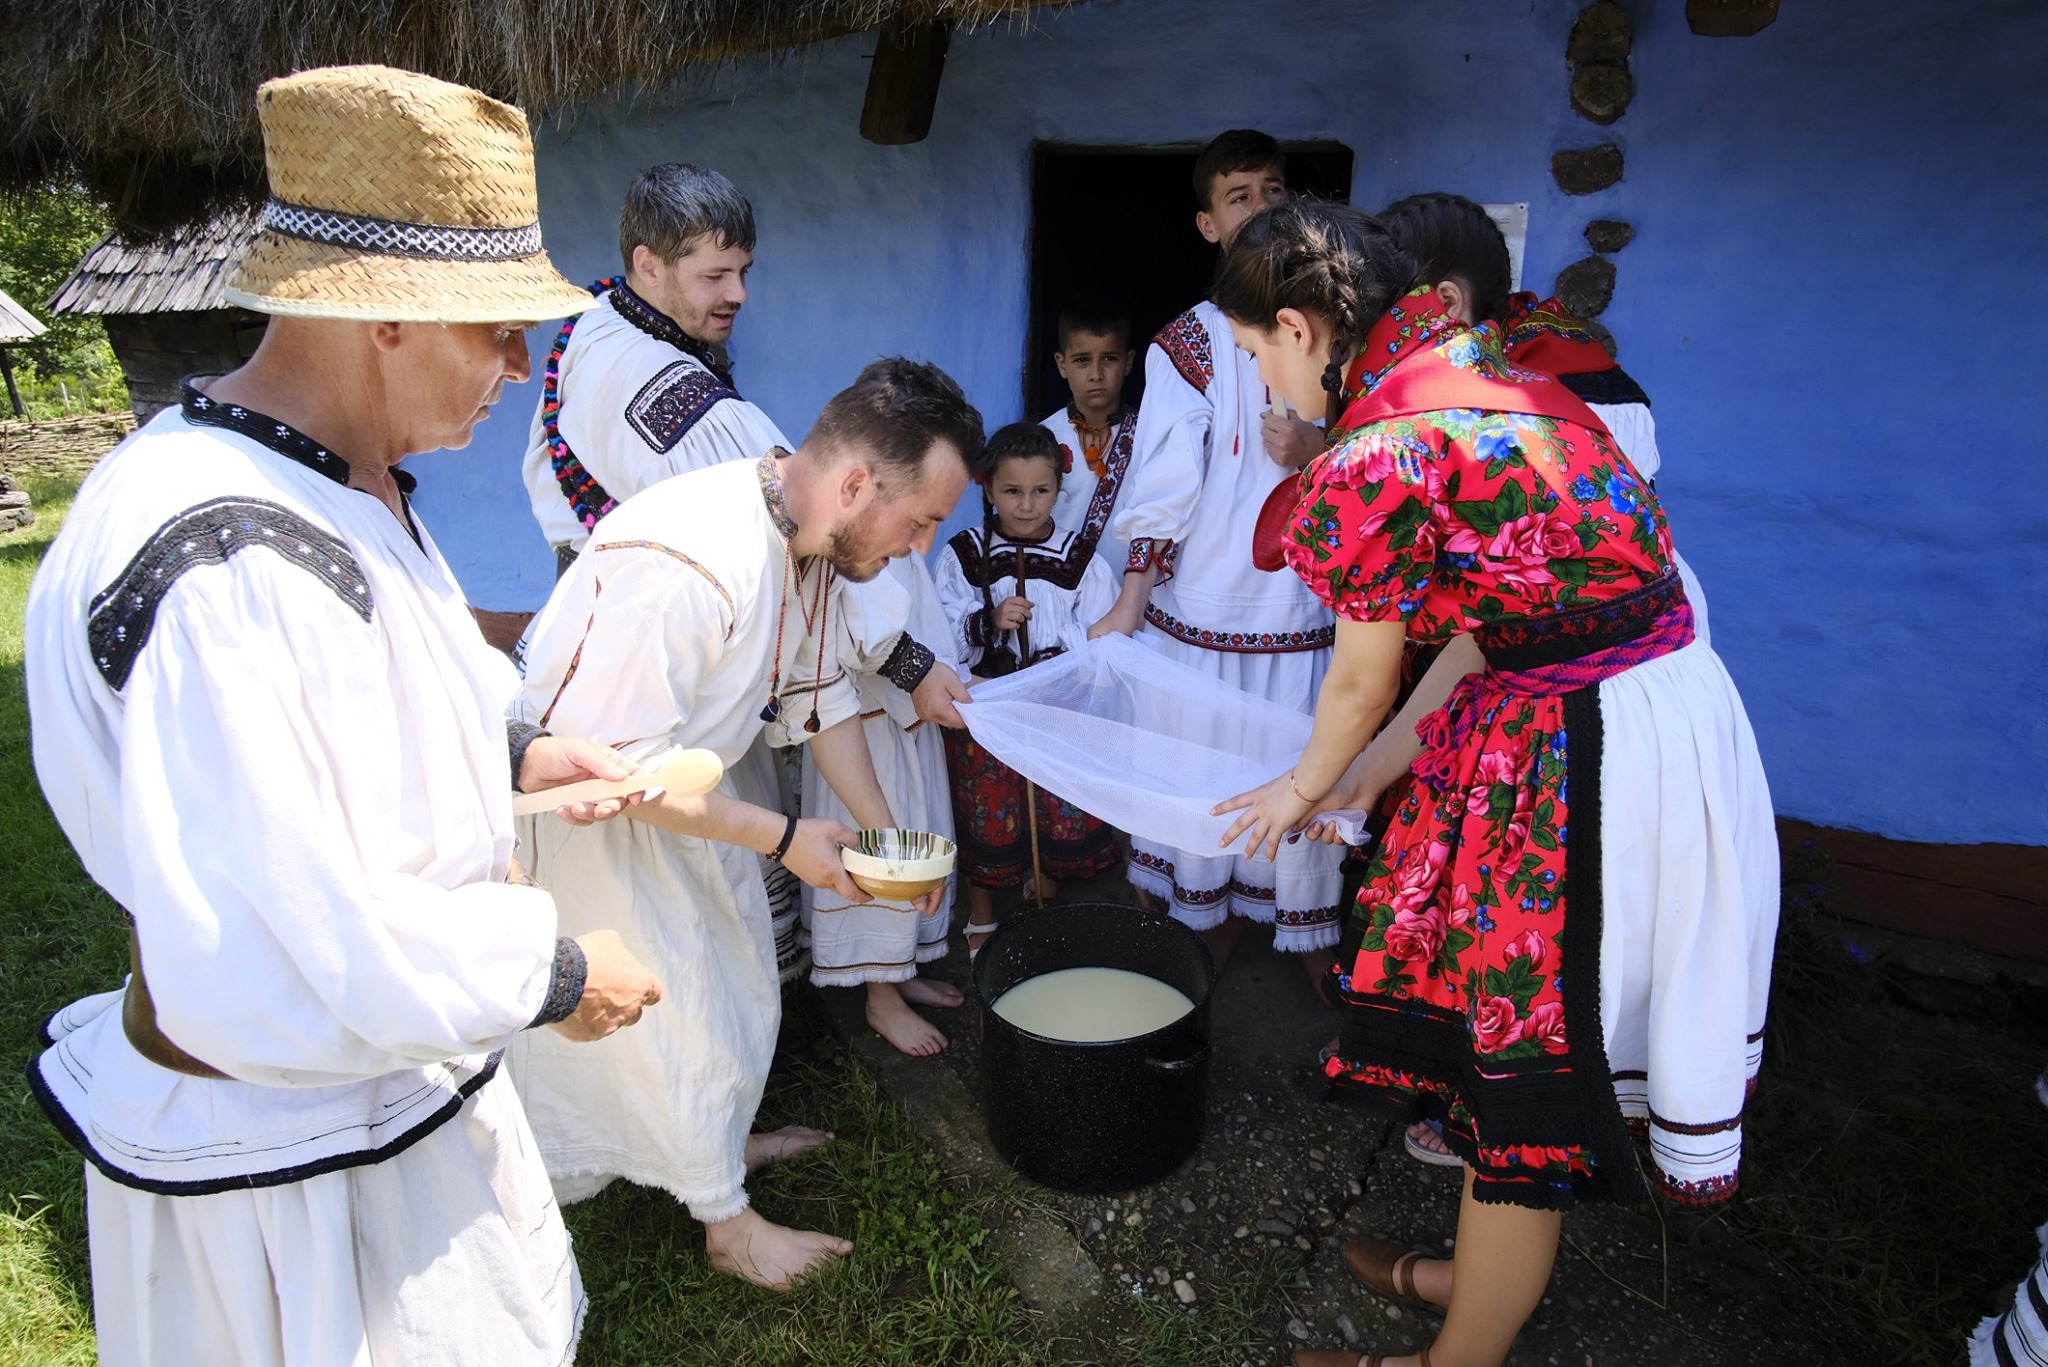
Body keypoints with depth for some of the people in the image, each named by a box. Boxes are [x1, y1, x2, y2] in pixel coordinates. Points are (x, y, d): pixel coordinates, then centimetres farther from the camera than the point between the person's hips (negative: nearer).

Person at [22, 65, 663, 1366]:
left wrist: (515, 750, 6)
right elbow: (270, 959, -35)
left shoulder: (348, 479, 0)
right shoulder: (213, 567, -33)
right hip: (285, 1148, -9)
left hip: (402, 1077, 9)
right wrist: (549, 973, -23)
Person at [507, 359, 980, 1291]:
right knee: (681, 1012, 4)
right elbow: (614, 764, -34)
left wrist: (883, 831, 3)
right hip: (583, 799, -8)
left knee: (741, 982, 19)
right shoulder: (686, 559, -38)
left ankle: (721, 1138, 45)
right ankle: (729, 1223, 25)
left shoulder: (815, 543, -8)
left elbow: (818, 696, 6)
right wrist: (781, 837, -26)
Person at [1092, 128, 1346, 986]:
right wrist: (1130, 604, -12)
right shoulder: (1189, 345, 3)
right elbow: (1164, 486, -4)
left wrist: (1321, 454, -10)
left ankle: (1313, 955, 21)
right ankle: (1215, 957, 25)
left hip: (1311, 604, 2)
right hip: (1205, 610, -1)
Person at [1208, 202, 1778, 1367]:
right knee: (1519, 1013, 22)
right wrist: (1368, 777, 18)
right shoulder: (1485, 365, 9)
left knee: (1528, 1060, 8)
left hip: (1586, 762, -9)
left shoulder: (1373, 461, -18)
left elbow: (1362, 685, -5)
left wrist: (1303, 791, 16)